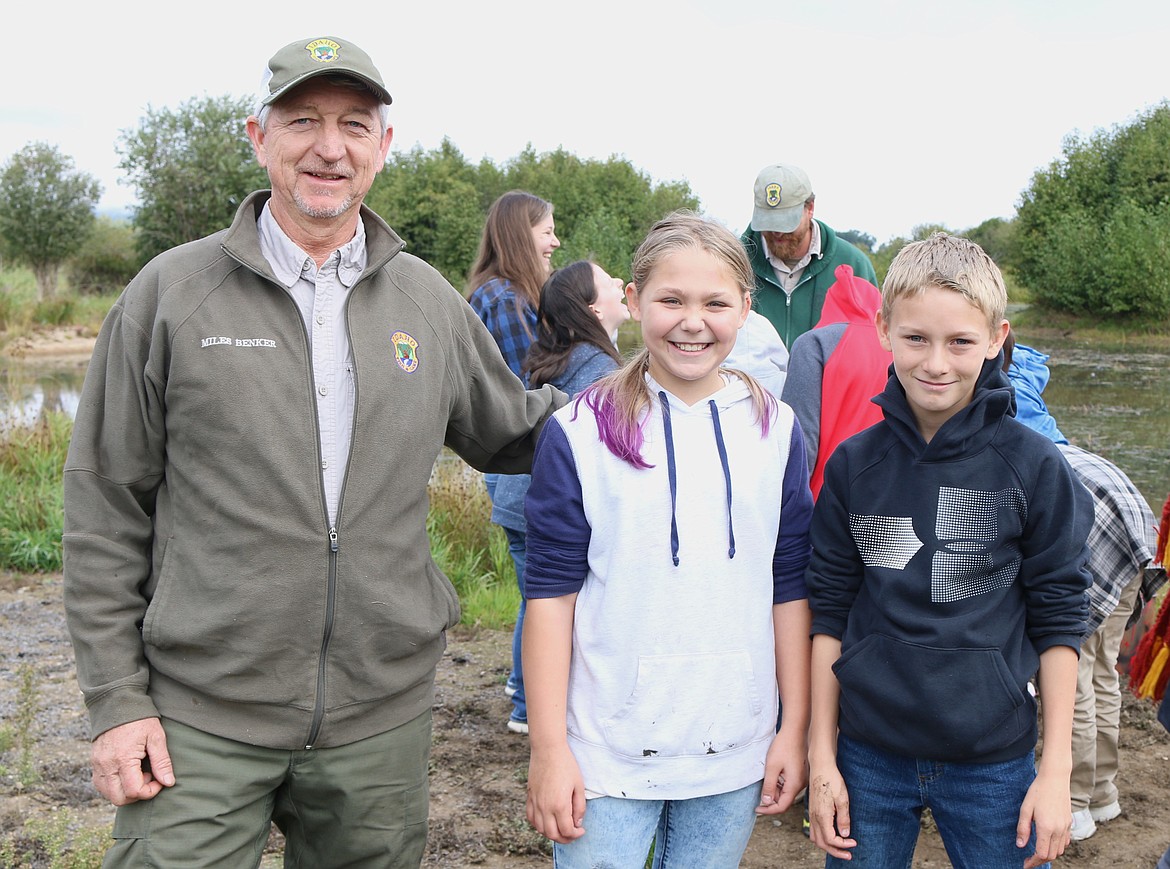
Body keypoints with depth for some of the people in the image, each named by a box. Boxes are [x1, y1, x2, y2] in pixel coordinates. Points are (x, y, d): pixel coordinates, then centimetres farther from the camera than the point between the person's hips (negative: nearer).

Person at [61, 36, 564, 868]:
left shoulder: (430, 300, 6)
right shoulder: (172, 292, -2)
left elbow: (511, 433, 18)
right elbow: (105, 508, -1)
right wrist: (117, 698, -5)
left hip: (382, 717, 3)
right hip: (201, 719, -2)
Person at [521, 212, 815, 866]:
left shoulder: (775, 430, 2)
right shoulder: (581, 433, -6)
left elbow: (791, 587, 6)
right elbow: (551, 593, -6)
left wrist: (796, 731, 4)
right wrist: (548, 749, -7)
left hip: (733, 755, 3)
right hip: (605, 755, -2)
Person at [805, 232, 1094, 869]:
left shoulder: (1034, 469, -7)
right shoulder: (853, 464, -3)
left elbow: (1057, 622, -2)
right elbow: (828, 612, 3)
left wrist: (1056, 769, -2)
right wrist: (821, 753, 2)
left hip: (994, 764, -1)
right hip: (868, 757, 1)